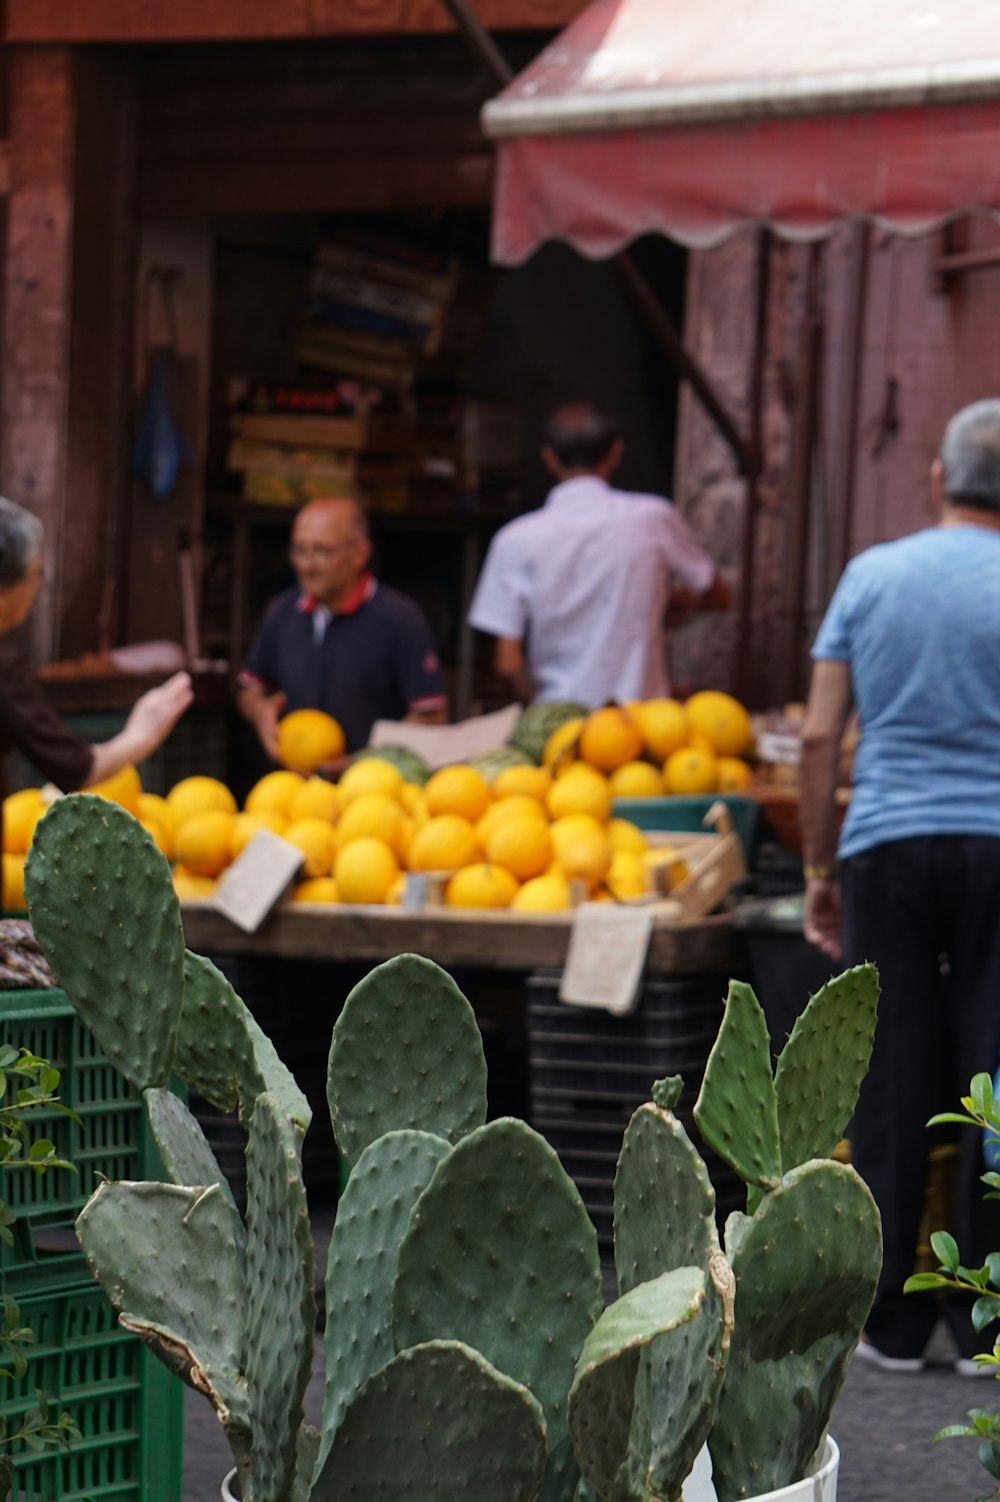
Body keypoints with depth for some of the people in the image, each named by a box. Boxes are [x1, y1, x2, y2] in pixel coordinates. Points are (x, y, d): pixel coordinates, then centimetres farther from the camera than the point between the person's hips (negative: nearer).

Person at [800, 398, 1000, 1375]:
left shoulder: (871, 575, 6)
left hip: (886, 847, 2)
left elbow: (819, 737, 5)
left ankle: (894, 1322, 9)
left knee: (891, 1087, 6)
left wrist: (819, 867, 12)